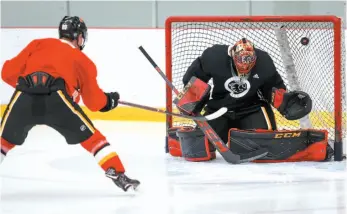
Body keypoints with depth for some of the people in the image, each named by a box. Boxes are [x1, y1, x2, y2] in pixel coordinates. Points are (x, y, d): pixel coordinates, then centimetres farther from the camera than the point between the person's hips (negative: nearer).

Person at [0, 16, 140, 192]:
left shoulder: (38, 44, 28)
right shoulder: (82, 60, 25)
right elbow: (94, 102, 26)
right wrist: (109, 100, 47)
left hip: (22, 98, 2)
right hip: (56, 99, -2)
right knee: (91, 137, 14)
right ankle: (118, 175, 7)